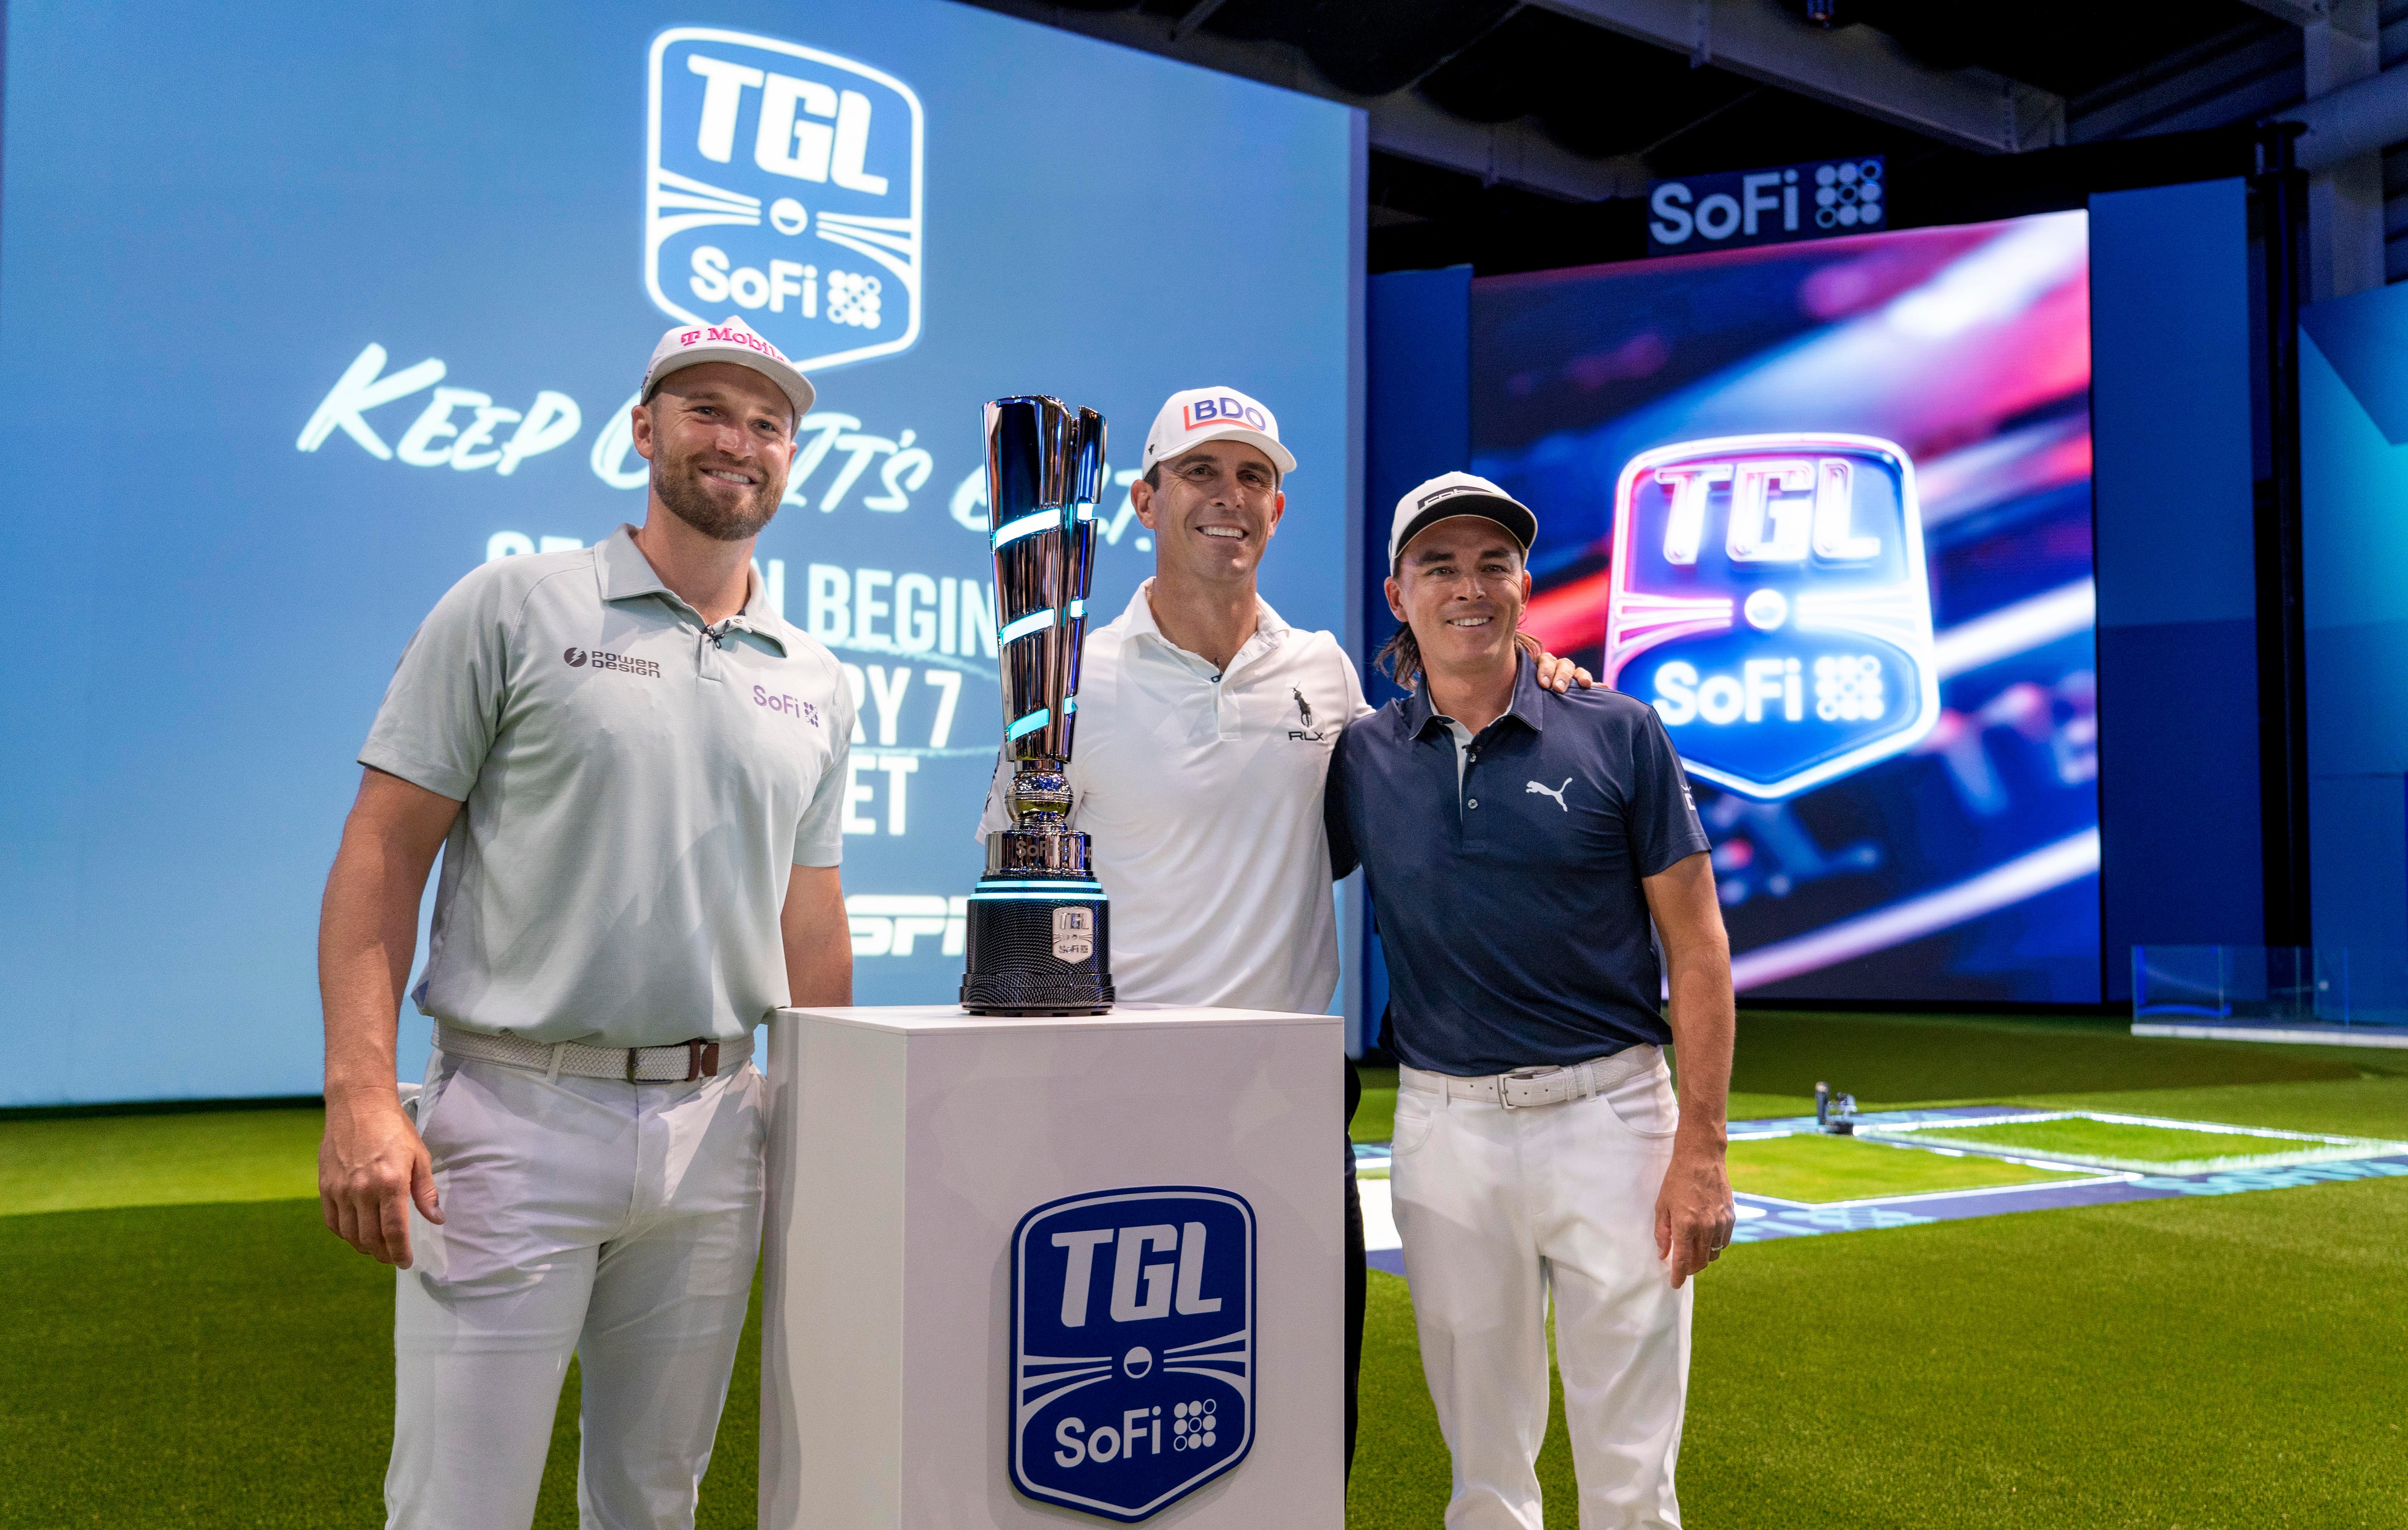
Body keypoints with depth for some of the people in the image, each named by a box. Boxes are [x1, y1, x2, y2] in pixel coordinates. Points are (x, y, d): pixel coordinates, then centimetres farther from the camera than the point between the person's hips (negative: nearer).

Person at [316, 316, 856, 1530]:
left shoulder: (815, 683, 13)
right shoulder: (513, 609, 0)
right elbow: (384, 853, -4)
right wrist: (361, 1095, -15)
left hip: (716, 1132, 4)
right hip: (518, 1114, -4)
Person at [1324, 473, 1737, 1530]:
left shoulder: (1619, 736, -1)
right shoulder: (1362, 759, 5)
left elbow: (1697, 946, -1)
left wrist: (1701, 1150, -8)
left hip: (1610, 1116, -2)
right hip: (1444, 1128, 2)